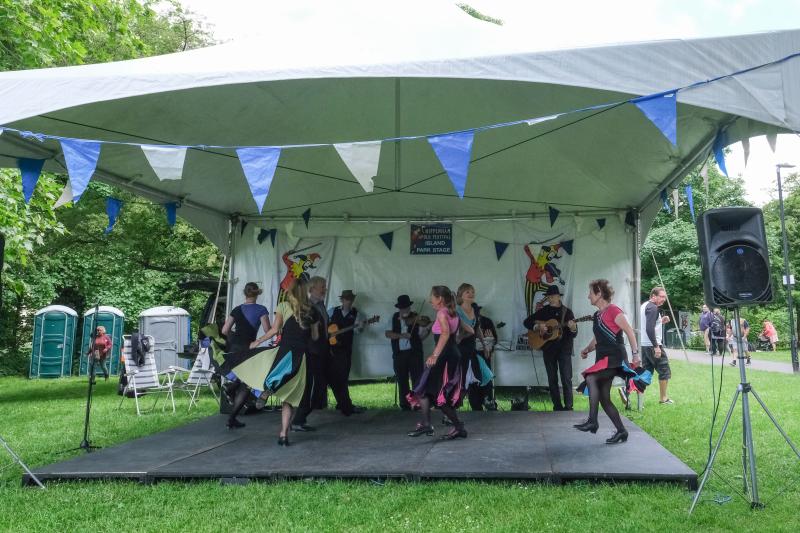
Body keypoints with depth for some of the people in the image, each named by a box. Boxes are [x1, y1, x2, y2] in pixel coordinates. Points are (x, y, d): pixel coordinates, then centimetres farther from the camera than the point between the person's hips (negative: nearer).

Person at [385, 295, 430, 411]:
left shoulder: (416, 318, 1)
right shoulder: (394, 318, 6)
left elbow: (421, 336, -4)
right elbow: (387, 333, -5)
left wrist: (427, 329, -22)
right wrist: (400, 335, -18)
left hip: (414, 353, -2)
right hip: (399, 354, 2)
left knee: (417, 380, -3)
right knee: (402, 381, 7)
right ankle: (405, 405, 16)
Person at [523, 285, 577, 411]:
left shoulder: (567, 312, 2)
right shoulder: (543, 311, 7)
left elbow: (573, 335, 1)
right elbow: (527, 322, 9)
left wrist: (573, 328, -22)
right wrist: (537, 327, -9)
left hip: (564, 348, -2)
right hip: (548, 349, 2)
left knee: (566, 378, -7)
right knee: (552, 379, 5)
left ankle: (568, 406, -1)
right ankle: (557, 406, 14)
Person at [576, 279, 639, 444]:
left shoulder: (613, 310, -10)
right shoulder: (598, 315, 15)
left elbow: (630, 332, -12)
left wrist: (635, 353, -18)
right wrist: (586, 350, 8)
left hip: (615, 358, -9)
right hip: (603, 358, 9)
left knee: (591, 378, -29)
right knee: (604, 398, 6)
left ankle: (592, 422, -27)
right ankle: (621, 431, 16)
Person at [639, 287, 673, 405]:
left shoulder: (644, 306, 14)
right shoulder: (653, 308, -15)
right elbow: (650, 329, -25)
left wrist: (660, 321, 13)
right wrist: (656, 346, -24)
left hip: (643, 345, 9)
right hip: (652, 345, -9)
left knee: (647, 372, 12)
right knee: (664, 371, 5)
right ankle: (663, 398, 12)